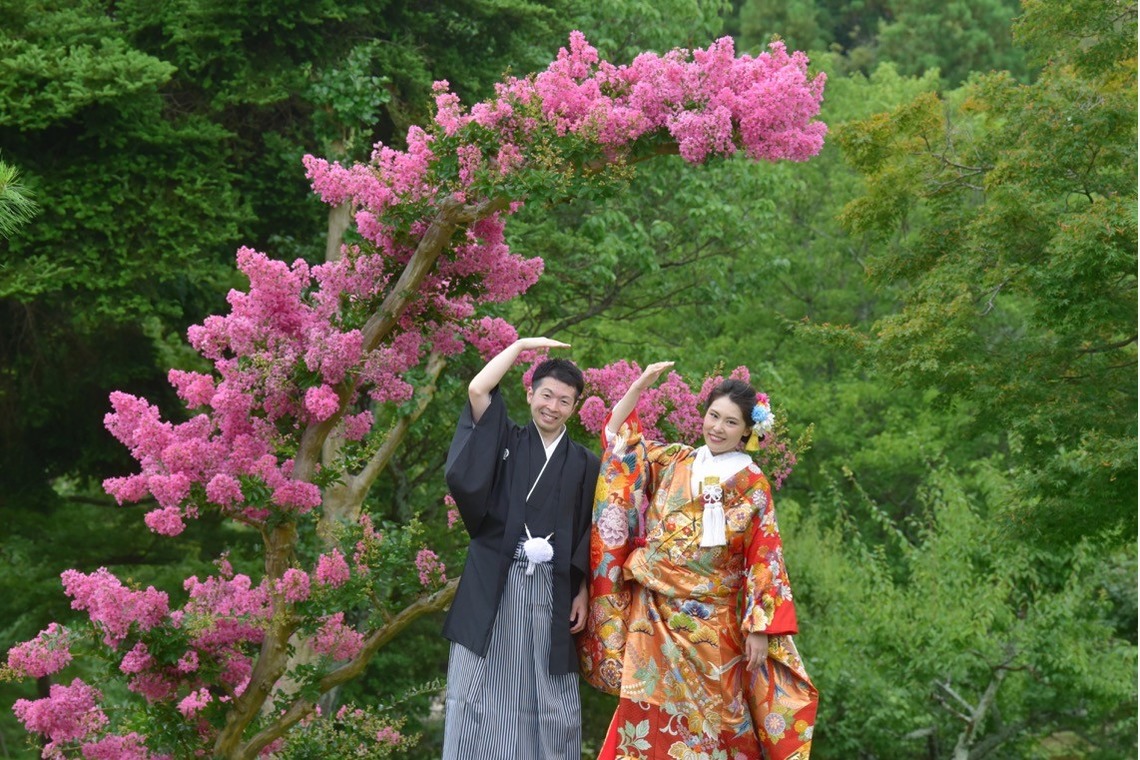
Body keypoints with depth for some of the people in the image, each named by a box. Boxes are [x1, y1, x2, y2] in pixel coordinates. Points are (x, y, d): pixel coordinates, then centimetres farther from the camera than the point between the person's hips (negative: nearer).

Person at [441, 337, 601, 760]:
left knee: (547, 698, 4)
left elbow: (590, 536, 9)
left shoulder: (584, 465, 10)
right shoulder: (505, 443, 7)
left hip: (552, 590, 1)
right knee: (480, 693, -1)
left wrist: (582, 593, 2)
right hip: (494, 586, -1)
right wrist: (520, 345, -2)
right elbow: (477, 390, -8)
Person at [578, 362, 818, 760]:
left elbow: (763, 560, -3)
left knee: (705, 716, 0)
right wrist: (640, 385, 0)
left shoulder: (752, 485, -1)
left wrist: (760, 629, -9)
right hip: (653, 614, 3)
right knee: (650, 716, 1)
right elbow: (619, 437, 12)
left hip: (711, 622, -3)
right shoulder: (673, 461, 9)